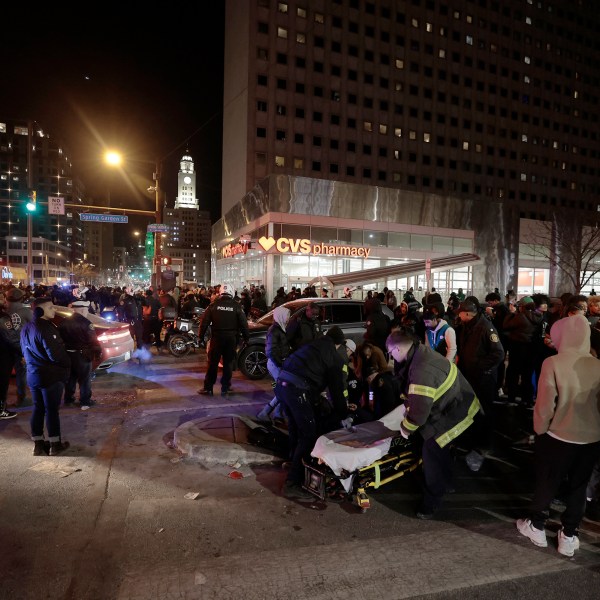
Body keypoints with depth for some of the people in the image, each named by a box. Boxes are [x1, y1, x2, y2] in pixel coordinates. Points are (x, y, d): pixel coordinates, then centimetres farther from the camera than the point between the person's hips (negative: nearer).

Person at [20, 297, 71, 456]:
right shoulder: (46, 328, -21)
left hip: (33, 374, 8)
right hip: (51, 375, -8)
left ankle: (38, 444, 20)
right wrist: (67, 365, -4)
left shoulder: (26, 328, 8)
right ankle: (55, 444, 10)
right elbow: (56, 355, -22)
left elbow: (25, 351, 18)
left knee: (38, 408, 14)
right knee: (51, 410, 1)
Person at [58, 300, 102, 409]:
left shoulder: (64, 322, 2)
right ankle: (85, 402, 11)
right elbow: (93, 341, -18)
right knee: (84, 380, 4)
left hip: (68, 354, 6)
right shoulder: (86, 323, -18)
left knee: (70, 378, 19)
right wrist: (98, 351, -4)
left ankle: (68, 400, 29)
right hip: (82, 355, -6)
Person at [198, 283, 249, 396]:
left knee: (212, 363, 7)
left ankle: (208, 388, 11)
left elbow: (204, 321, -2)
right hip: (232, 338, 0)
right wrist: (246, 337, 8)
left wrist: (201, 335, 6)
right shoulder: (237, 306, -4)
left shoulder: (214, 305, -3)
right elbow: (244, 324, -2)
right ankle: (225, 388, 13)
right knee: (228, 363, 10)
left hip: (217, 337, 0)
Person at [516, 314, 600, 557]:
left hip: (558, 436, -3)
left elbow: (545, 405, -18)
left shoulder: (553, 363, -21)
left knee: (547, 483, 17)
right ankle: (569, 536, 32)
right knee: (578, 486, 20)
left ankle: (536, 526, 35)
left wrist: (539, 429, -1)